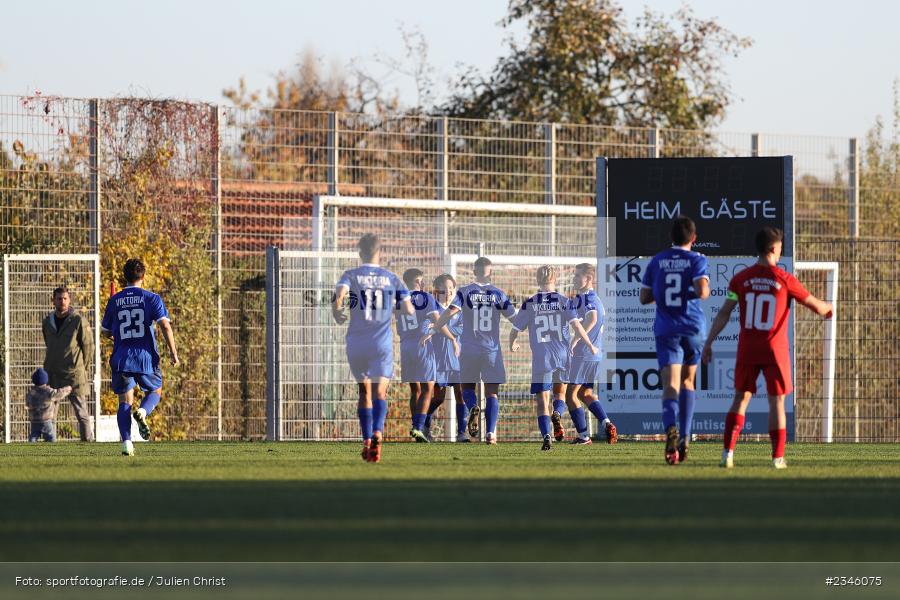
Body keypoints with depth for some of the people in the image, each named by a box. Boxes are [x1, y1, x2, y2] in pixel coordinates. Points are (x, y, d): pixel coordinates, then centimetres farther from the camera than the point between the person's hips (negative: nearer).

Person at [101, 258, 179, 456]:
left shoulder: (114, 301, 5)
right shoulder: (152, 298, -2)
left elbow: (105, 331, 13)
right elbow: (165, 325, -12)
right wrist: (173, 352, -8)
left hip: (121, 358, 1)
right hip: (146, 358, -1)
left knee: (124, 401, 7)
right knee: (155, 391, 19)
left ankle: (126, 442, -8)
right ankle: (142, 412, -14)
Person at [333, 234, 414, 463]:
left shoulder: (351, 275, 2)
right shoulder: (392, 278, 6)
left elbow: (339, 296, -18)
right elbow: (409, 310, 1)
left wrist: (338, 315, 2)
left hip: (357, 343, 1)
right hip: (382, 343, -1)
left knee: (364, 391, 16)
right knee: (380, 392, -6)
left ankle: (366, 441, 14)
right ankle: (377, 432, -31)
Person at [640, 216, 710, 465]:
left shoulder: (657, 261, 7)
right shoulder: (697, 260, -2)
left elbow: (644, 297, 10)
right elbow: (702, 292, -17)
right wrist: (706, 291, 6)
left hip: (666, 330, 0)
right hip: (693, 328, 0)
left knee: (670, 385, -10)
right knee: (687, 381, 18)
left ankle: (671, 429, -37)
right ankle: (684, 438, 13)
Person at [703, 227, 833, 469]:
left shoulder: (741, 279, -1)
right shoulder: (784, 279, -7)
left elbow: (724, 313, -1)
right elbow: (816, 306, 1)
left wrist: (708, 342, 5)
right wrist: (828, 308, 24)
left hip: (747, 349, 2)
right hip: (775, 349, -2)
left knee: (741, 399, 10)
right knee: (777, 402, 7)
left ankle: (728, 451, -1)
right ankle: (778, 457, 6)